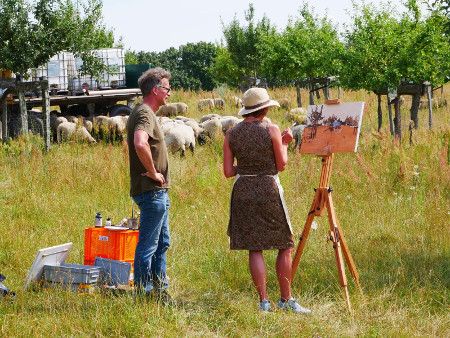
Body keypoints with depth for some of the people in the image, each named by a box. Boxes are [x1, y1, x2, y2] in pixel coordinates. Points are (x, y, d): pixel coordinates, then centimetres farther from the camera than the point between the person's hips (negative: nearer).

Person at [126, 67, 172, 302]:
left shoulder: (146, 113, 16)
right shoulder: (145, 115, -17)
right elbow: (140, 144, -36)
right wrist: (153, 172, -24)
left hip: (158, 191, 11)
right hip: (151, 191, -11)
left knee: (161, 243, 17)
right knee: (148, 245, -5)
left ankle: (159, 290, 25)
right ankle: (143, 293, 0)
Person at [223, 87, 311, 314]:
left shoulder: (231, 134, 3)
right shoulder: (271, 130, -7)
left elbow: (228, 172, 2)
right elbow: (281, 166, -2)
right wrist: (285, 144, 12)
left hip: (242, 191, 4)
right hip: (268, 189, -4)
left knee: (254, 248, 6)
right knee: (285, 247, 7)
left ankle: (263, 300, 2)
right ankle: (286, 300, 9)